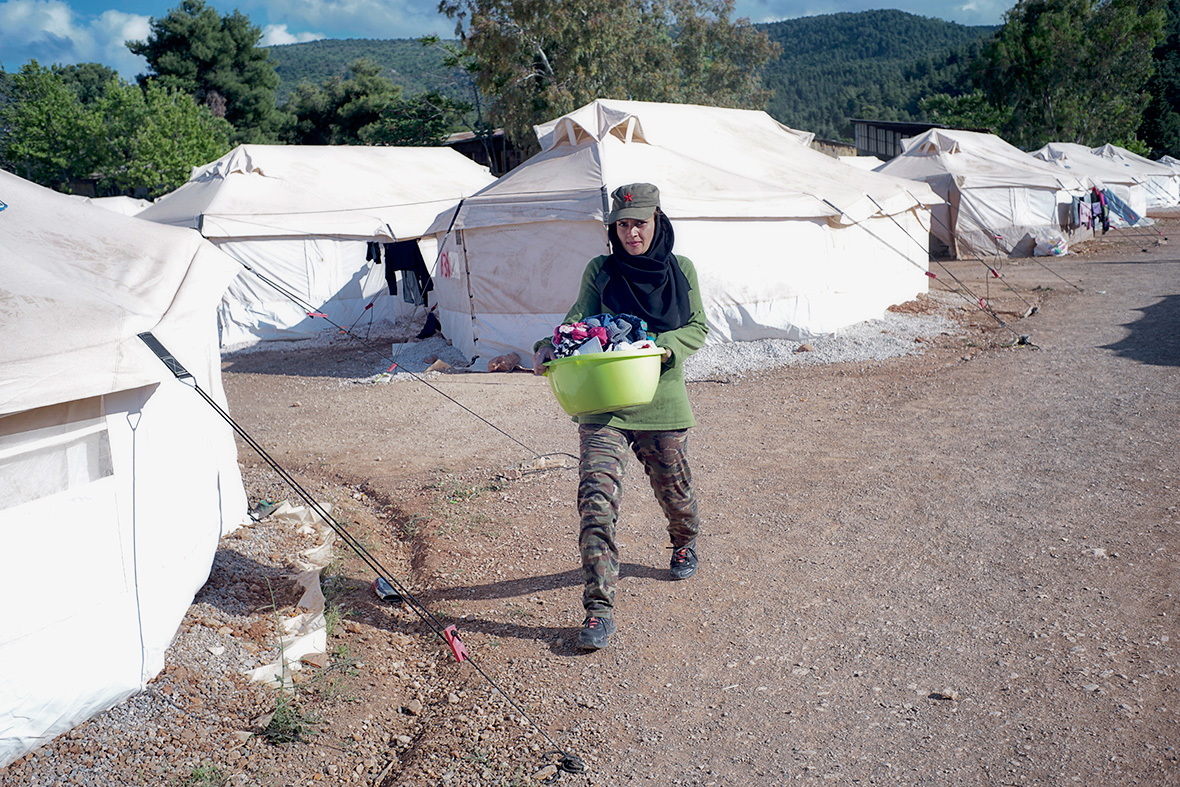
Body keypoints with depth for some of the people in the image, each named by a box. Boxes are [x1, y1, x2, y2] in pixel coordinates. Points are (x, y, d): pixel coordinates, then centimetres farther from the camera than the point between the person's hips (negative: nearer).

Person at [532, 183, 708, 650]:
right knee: (597, 498, -13)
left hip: (661, 401, 1)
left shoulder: (680, 270, 5)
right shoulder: (600, 271, 3)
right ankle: (599, 605, -8)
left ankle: (685, 544, 53)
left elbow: (697, 328, 4)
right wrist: (550, 349, -21)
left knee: (673, 488, 18)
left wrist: (662, 346, -16)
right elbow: (579, 322, -2)